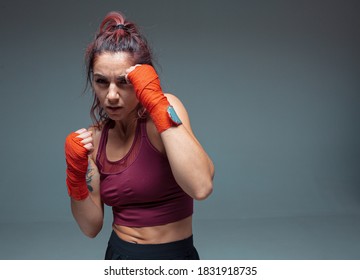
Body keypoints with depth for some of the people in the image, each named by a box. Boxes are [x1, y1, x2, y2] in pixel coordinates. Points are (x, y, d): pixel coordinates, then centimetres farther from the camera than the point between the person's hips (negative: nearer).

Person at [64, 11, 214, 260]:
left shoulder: (164, 109, -16)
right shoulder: (95, 137, -2)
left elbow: (201, 187, -33)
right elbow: (92, 227, 1)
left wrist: (156, 102, -32)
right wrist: (76, 175, -15)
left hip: (172, 257, -4)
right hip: (118, 255, 4)